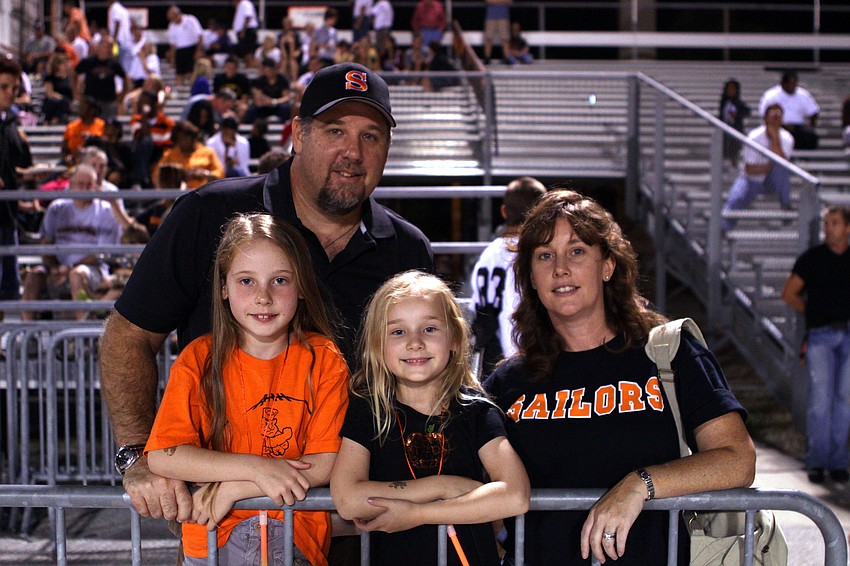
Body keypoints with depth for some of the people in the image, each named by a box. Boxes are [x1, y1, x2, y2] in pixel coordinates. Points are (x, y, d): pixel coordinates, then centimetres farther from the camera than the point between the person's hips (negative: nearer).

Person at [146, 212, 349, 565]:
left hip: (294, 533, 0)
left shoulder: (323, 360, 0)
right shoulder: (199, 360, 2)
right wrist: (257, 468, -17)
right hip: (211, 535, 1)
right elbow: (162, 456, -9)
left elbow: (325, 465, -6)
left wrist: (232, 489, -13)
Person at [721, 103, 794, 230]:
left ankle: (785, 205, -18)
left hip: (773, 181, 2)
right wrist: (771, 166, -19)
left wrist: (775, 137, -30)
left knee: (781, 166, -31)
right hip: (752, 180, -2)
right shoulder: (754, 137, -17)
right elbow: (750, 169, -17)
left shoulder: (786, 138, -10)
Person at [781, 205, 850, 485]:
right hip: (820, 335, -2)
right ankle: (817, 460, -2)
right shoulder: (812, 258, 5)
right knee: (820, 397, -9)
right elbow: (789, 293, 12)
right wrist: (816, 313, 7)